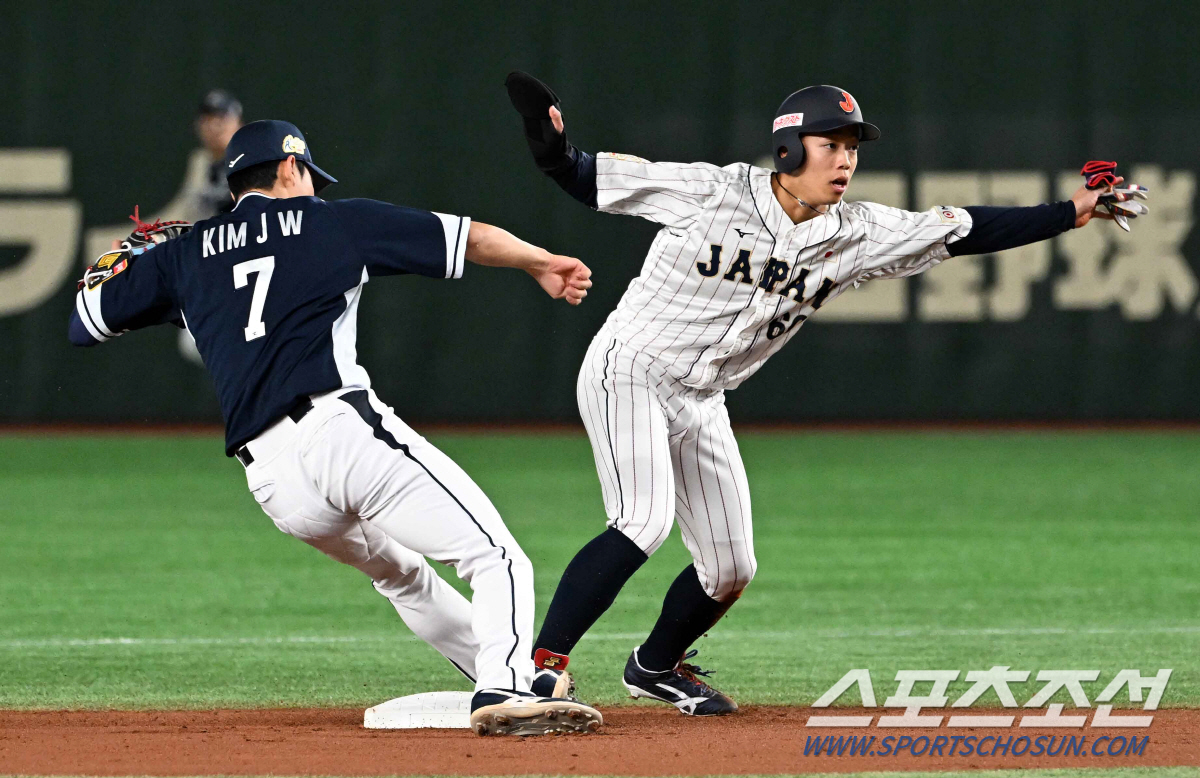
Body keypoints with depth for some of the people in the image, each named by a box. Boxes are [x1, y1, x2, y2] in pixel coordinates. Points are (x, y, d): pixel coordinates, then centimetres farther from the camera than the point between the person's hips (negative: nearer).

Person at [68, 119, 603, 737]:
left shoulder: (186, 252, 21)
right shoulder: (336, 223, 15)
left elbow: (84, 319, 23)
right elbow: (470, 239, 20)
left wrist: (133, 252, 41)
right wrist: (543, 263, 37)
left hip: (270, 478, 5)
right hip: (344, 428, -5)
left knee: (401, 572, 29)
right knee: (496, 559, -7)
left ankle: (524, 683, 31)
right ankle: (504, 688, -31)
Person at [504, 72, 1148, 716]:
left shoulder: (855, 236, -3)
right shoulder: (713, 192, -16)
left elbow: (965, 233, -3)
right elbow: (590, 181, -12)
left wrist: (1075, 212, -8)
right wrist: (553, 148, -33)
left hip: (700, 404, 7)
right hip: (628, 370, -7)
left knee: (730, 569, 10)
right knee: (644, 522, -27)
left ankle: (655, 666, 38)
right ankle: (540, 671, -29)